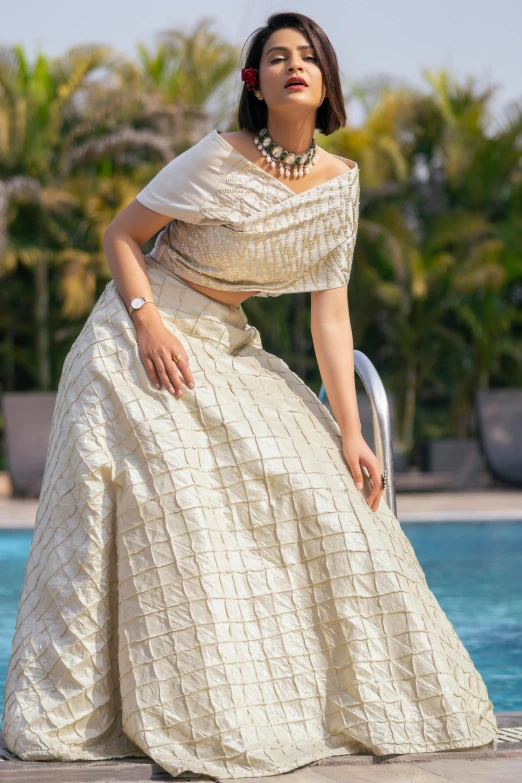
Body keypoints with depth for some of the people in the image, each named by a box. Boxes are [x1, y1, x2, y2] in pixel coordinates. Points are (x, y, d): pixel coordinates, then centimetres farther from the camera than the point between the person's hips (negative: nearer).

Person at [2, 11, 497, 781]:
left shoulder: (340, 182, -3)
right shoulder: (218, 159, -16)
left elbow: (331, 310, -3)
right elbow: (120, 235, -6)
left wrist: (349, 430, -8)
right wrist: (147, 320, -22)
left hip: (228, 353, 5)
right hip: (144, 339, -5)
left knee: (318, 497, -3)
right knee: (167, 513, -13)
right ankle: (193, 716, -5)